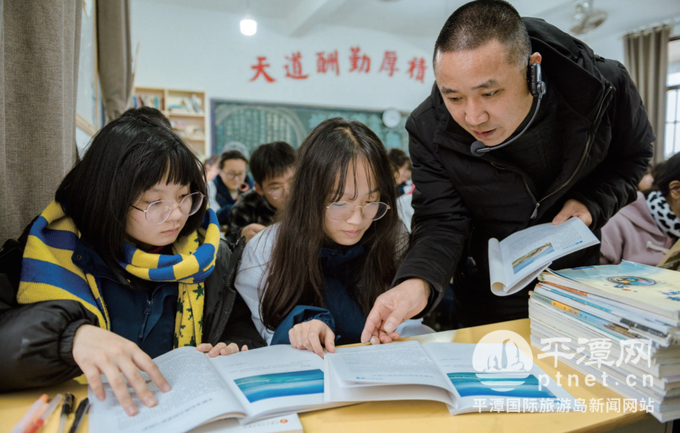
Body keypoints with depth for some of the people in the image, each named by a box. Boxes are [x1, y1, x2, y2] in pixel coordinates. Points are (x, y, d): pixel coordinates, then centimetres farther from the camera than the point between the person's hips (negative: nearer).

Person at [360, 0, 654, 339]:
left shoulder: (604, 87, -21)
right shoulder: (429, 130, -25)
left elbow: (634, 154, 0)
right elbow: (441, 221, -22)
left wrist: (593, 202, -19)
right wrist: (418, 281, -42)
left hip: (578, 280, 2)